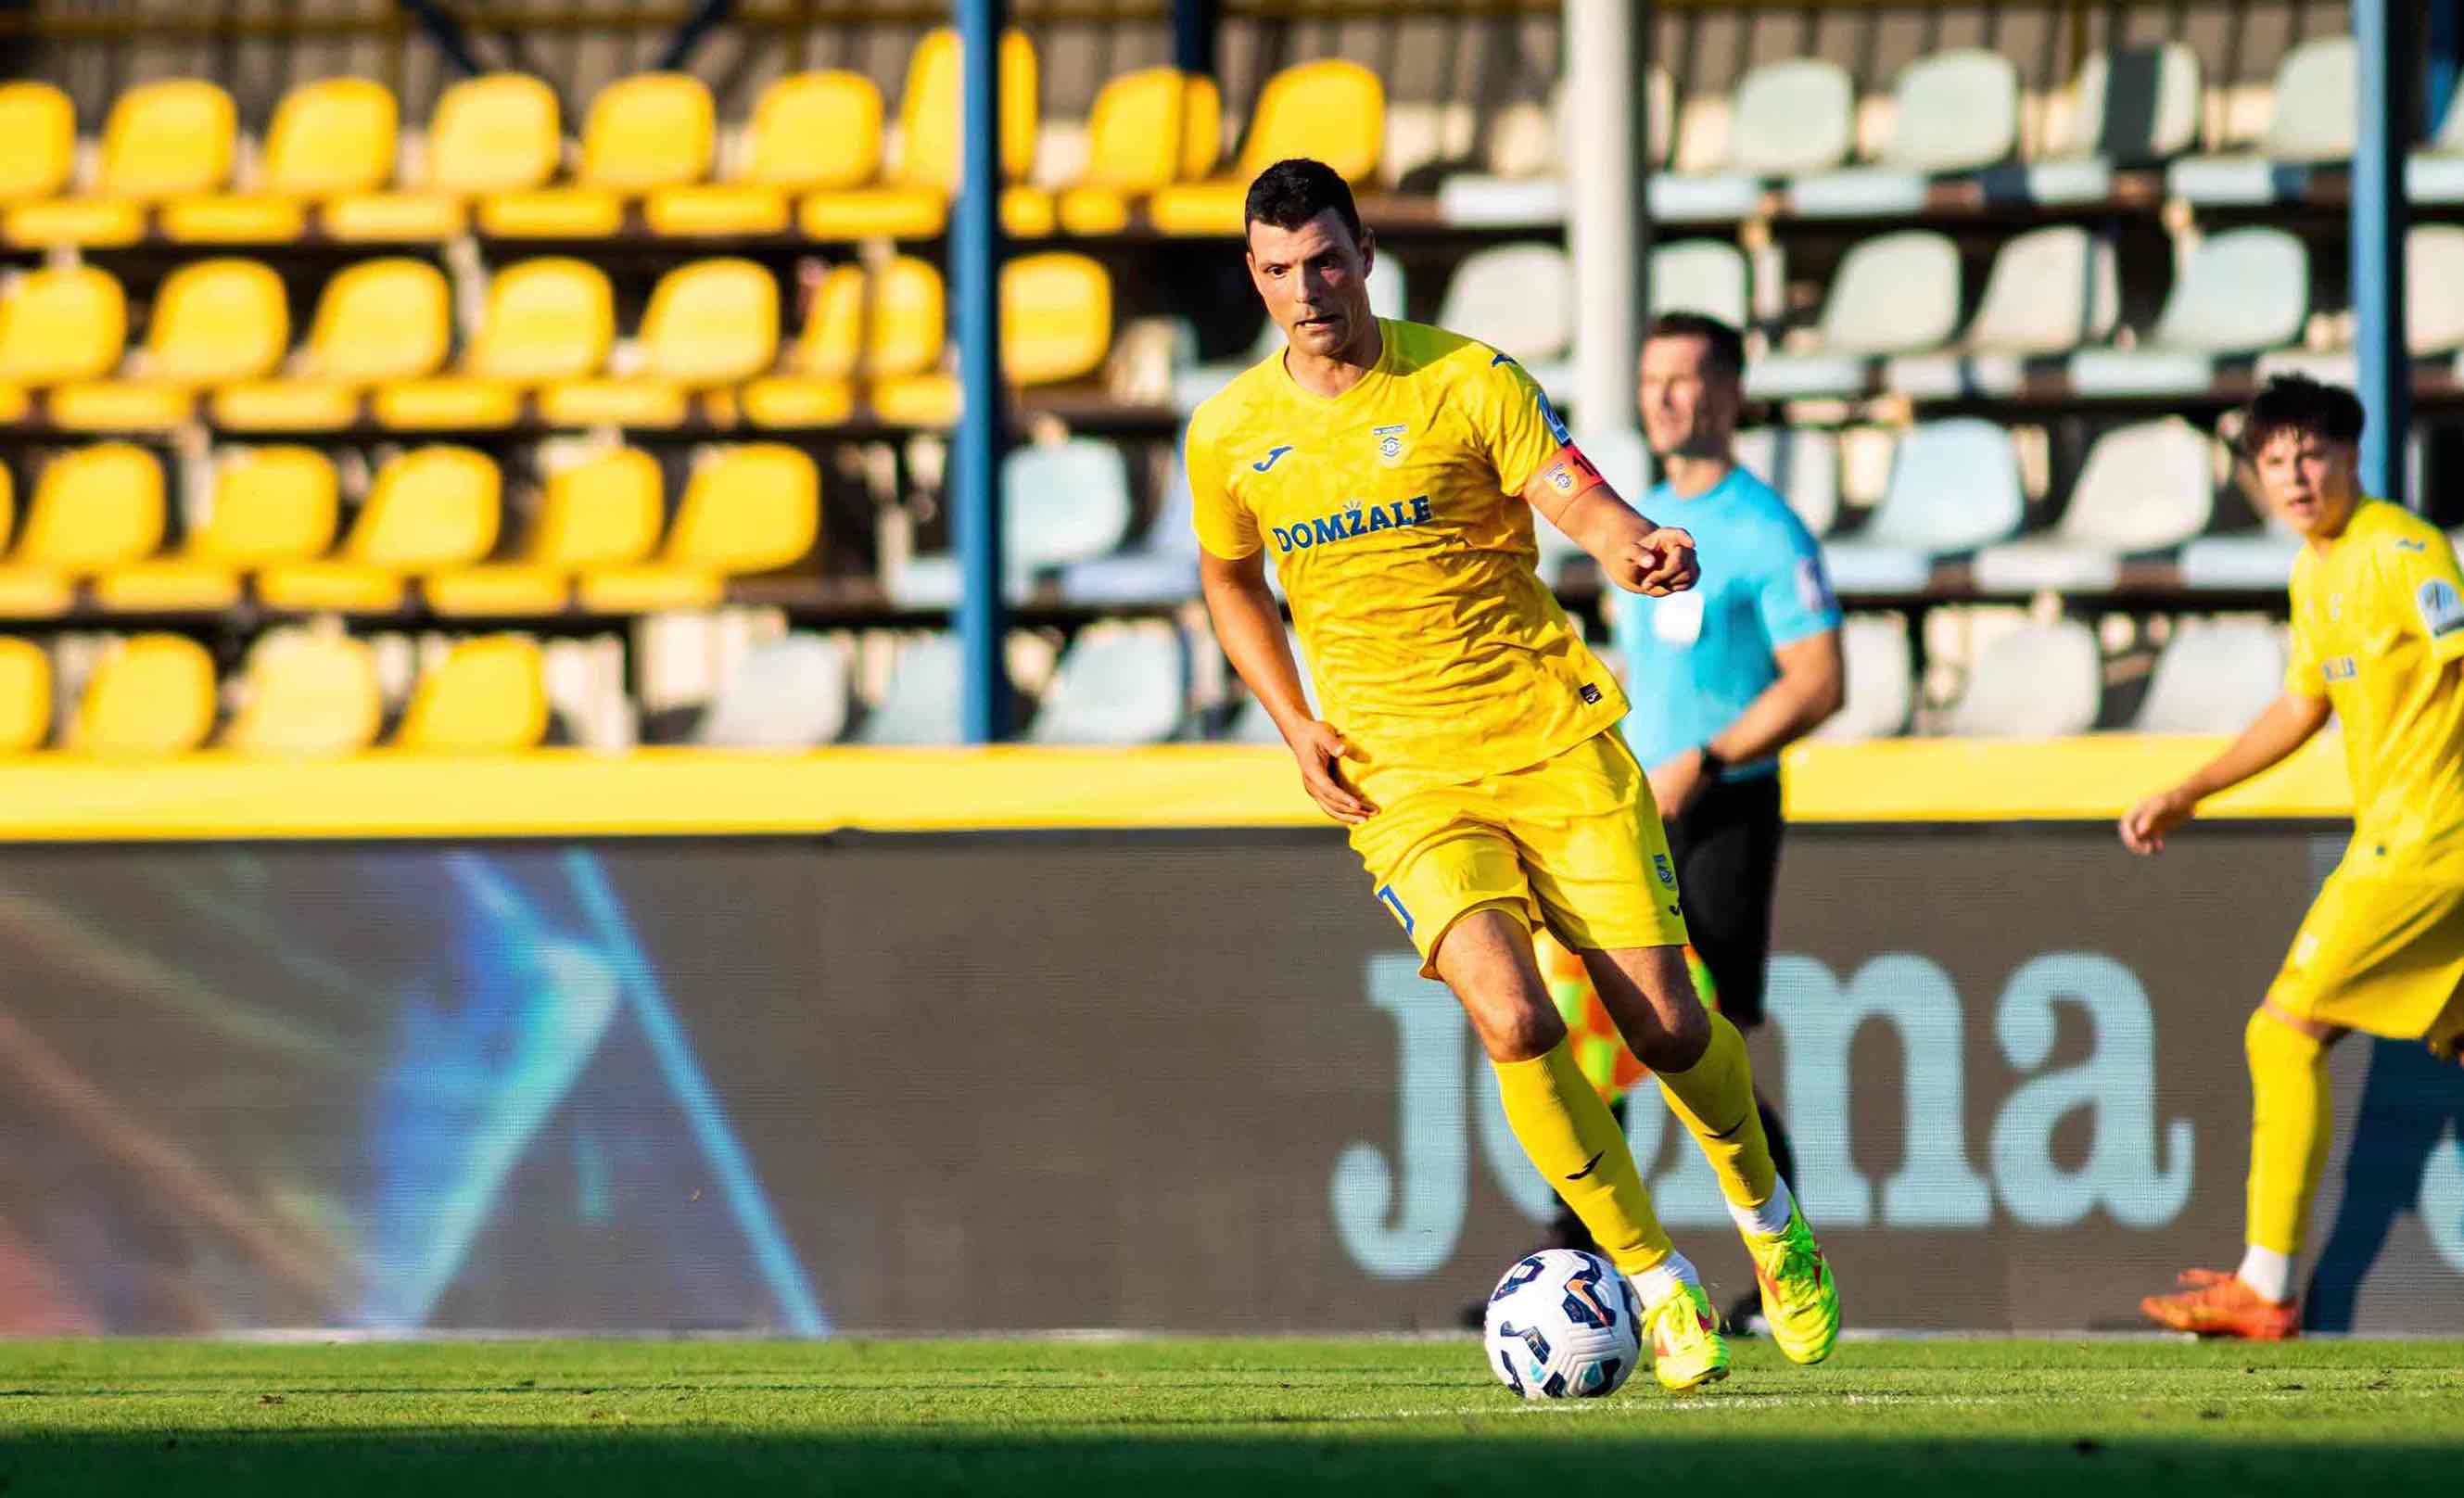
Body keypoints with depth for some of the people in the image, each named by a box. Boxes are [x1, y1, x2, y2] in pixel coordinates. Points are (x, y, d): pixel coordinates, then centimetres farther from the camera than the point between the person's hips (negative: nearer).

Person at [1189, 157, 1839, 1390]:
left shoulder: (1465, 382, -6)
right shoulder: (1230, 434, 3)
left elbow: (1579, 501, -16)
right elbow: (1229, 579, 21)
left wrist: (1637, 547, -40)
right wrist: (1296, 726, 8)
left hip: (1553, 742, -1)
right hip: (1402, 781, 1)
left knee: (1664, 1023, -2)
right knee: (1513, 1020, -21)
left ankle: (1771, 1222, 29)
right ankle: (1655, 1286, -6)